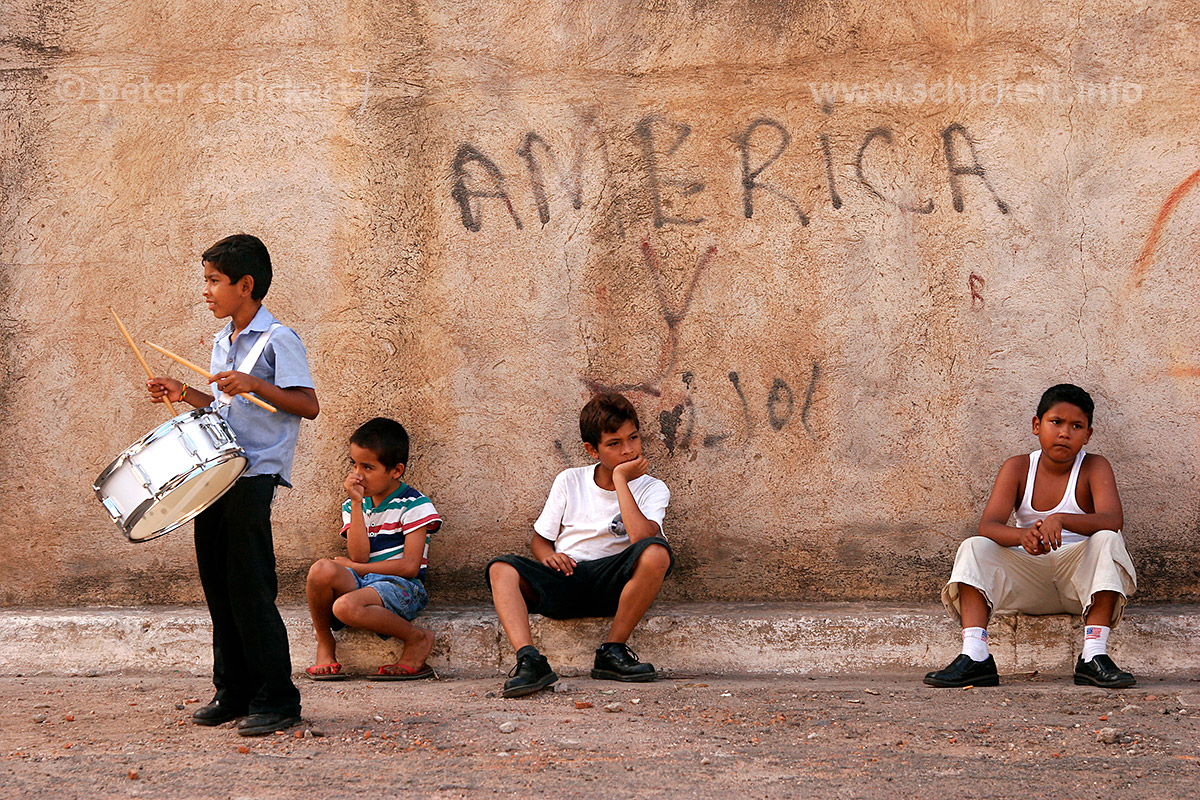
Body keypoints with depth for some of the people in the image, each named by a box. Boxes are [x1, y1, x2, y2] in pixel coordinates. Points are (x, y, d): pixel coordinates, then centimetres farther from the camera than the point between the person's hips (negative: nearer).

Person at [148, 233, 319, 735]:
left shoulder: (277, 340, -9)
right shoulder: (223, 342, 17)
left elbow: (308, 406, -15)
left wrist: (255, 384, -24)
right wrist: (183, 394, 12)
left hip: (254, 477, -8)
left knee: (250, 589, -8)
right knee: (218, 586, 10)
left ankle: (276, 701, -2)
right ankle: (233, 692, 19)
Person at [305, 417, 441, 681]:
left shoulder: (414, 505, -1)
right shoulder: (353, 506, 14)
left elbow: (410, 566, -10)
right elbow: (359, 556, -3)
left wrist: (354, 568, -5)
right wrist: (357, 503, -5)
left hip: (402, 587, -5)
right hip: (360, 582, 5)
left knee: (347, 607, -36)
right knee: (322, 570, -29)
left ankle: (417, 639, -14)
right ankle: (325, 645, -7)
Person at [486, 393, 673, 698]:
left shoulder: (652, 489, 3)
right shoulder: (570, 481, 10)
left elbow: (642, 538, -19)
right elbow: (539, 539, 14)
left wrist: (621, 479, -13)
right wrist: (548, 556, -10)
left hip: (611, 582, -2)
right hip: (564, 580, 2)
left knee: (657, 553, -33)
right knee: (501, 569, -25)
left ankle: (612, 652, -21)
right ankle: (528, 659, -42)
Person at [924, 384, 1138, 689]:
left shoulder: (1095, 467, -4)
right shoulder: (1018, 468, 2)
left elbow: (1113, 519, -23)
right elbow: (987, 526, -12)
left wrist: (1061, 520, -42)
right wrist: (1023, 536, -36)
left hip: (1080, 575, -2)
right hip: (1030, 578, 2)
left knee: (1107, 541, -30)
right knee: (974, 548, -19)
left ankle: (1093, 656, -36)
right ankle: (974, 658, -34)